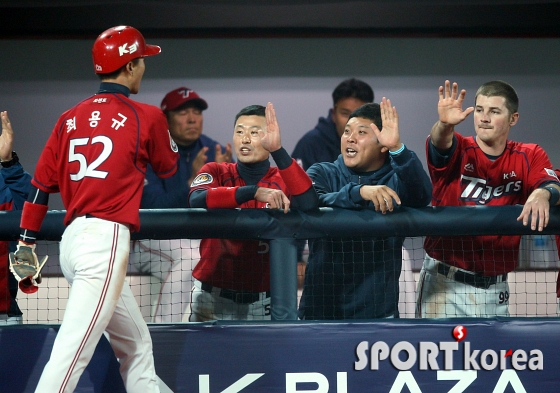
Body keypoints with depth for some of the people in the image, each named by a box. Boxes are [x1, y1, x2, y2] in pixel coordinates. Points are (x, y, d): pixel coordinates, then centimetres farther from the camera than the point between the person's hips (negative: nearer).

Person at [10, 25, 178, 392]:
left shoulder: (70, 118, 13)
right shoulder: (147, 116, -2)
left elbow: (41, 183, 13)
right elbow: (169, 169, 16)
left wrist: (27, 240, 20)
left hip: (72, 238, 7)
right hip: (108, 237, -7)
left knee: (137, 344, 17)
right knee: (73, 349, -14)